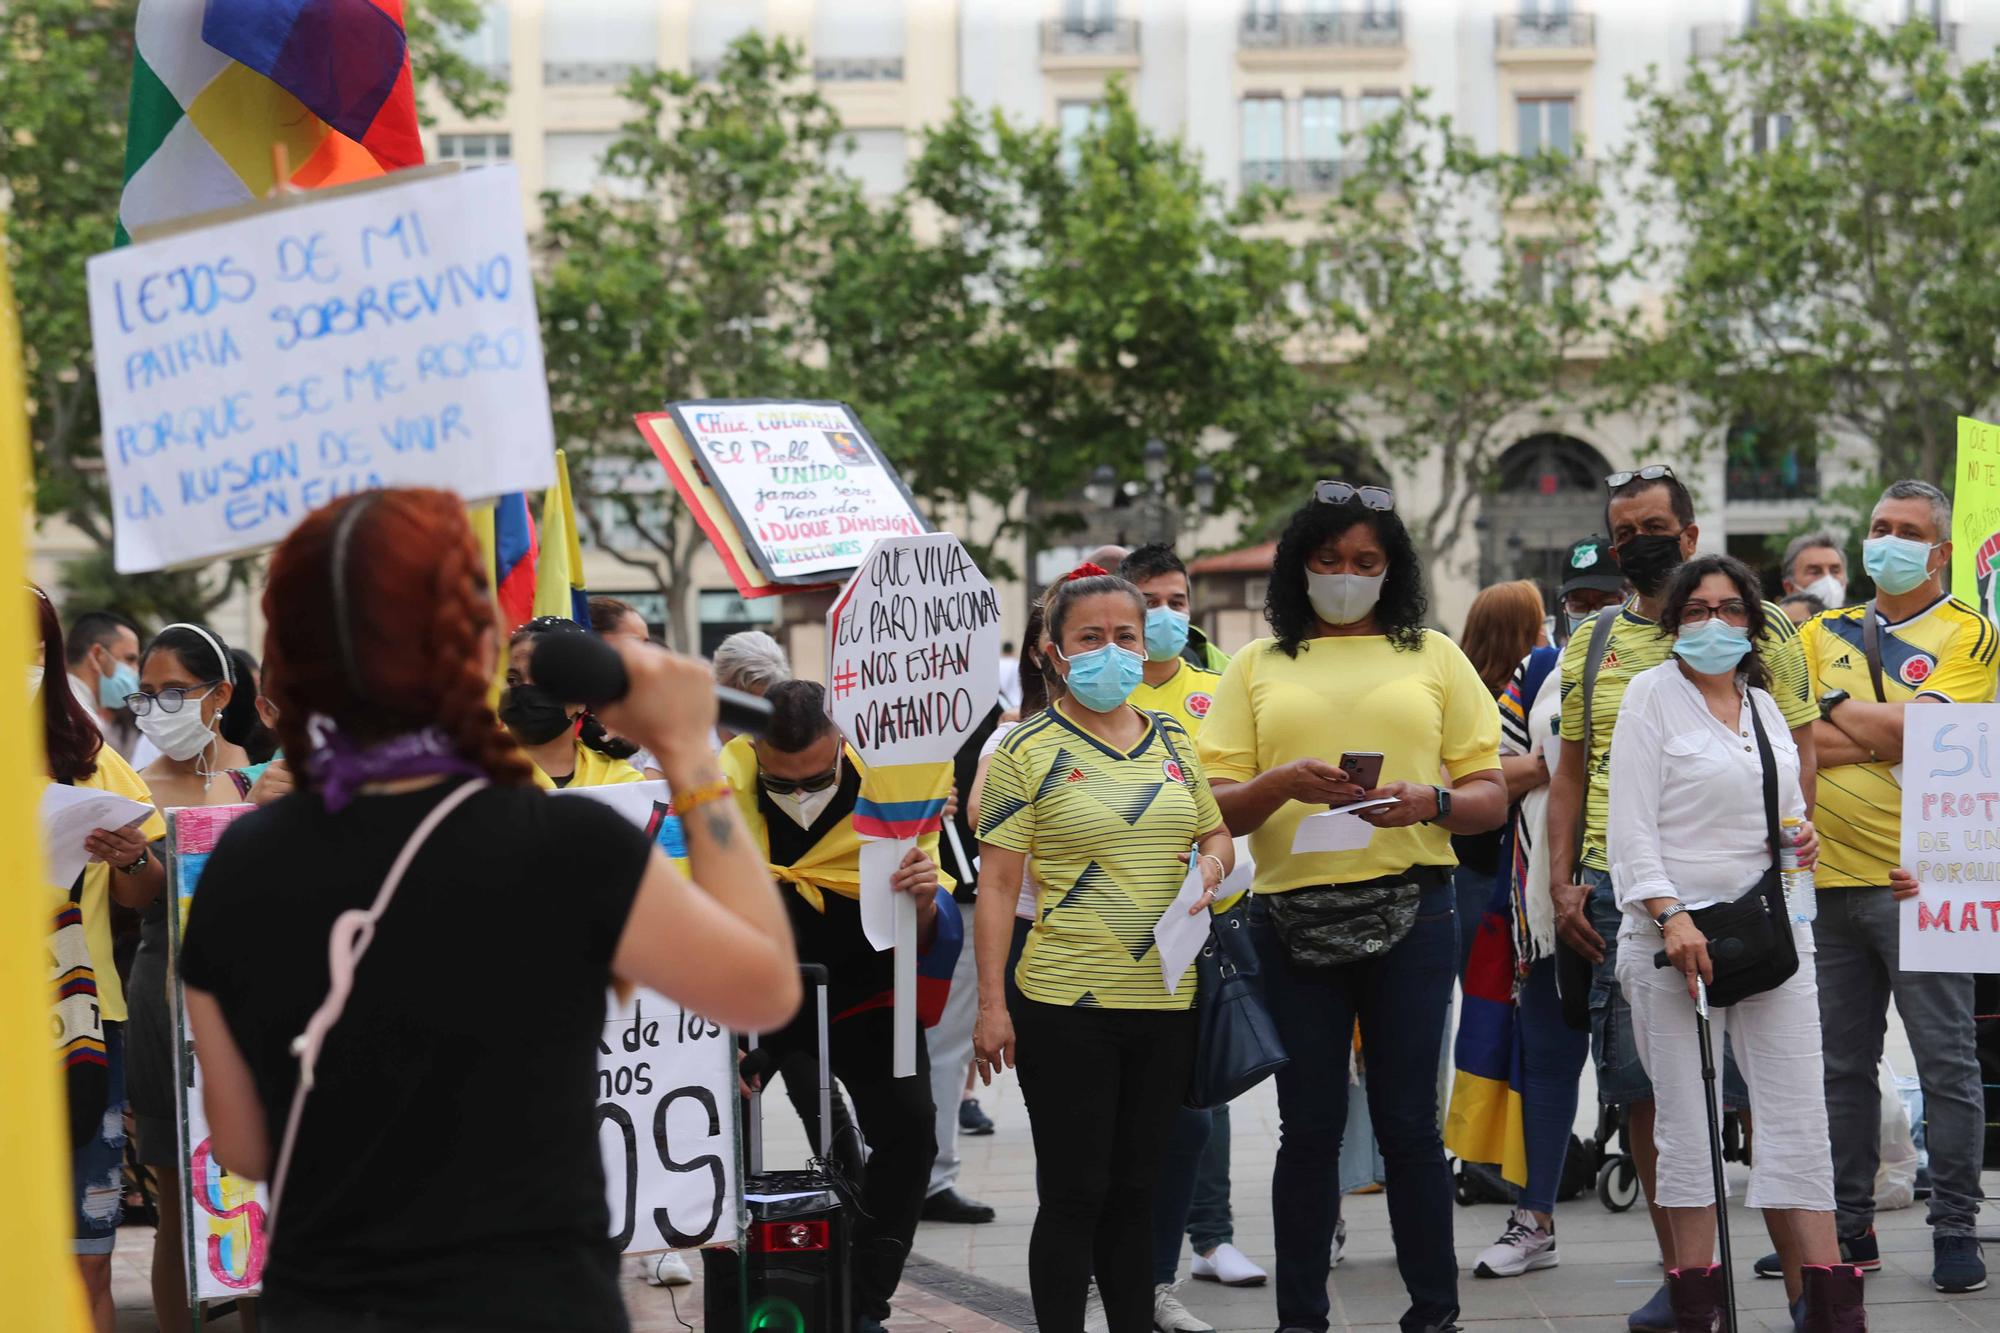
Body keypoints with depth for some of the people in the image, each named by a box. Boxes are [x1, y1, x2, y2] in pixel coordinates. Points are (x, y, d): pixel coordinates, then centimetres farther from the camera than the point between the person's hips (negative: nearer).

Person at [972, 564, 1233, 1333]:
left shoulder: (1174, 744, 10)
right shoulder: (1028, 751, -5)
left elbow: (1218, 836, 21)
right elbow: (997, 884, -7)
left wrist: (1212, 865, -4)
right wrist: (991, 1005, -13)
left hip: (1165, 1001, 5)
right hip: (1066, 1004, -5)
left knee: (1135, 1188, 13)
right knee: (1075, 1192, -1)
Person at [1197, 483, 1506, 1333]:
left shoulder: (1434, 657, 11)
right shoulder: (1259, 666, 12)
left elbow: (1491, 799, 8)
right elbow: (1218, 807, 6)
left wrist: (1429, 802, -13)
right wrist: (1284, 784, -14)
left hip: (1409, 911, -1)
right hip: (1291, 918, 1)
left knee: (1408, 1121, -1)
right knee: (1309, 1126, 4)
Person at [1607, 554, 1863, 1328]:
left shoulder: (1764, 705, 15)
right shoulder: (1653, 694, -1)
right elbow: (1632, 823, -8)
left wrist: (1802, 838, 3)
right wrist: (1671, 916, -19)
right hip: (1673, 932, -5)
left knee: (1797, 1112, -1)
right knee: (1685, 1119, -2)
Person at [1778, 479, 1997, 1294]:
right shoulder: (1823, 635, 14)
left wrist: (1835, 706, -1)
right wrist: (1886, 738, -10)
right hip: (1830, 878, 5)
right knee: (1841, 1066, 9)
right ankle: (1849, 1228, 17)